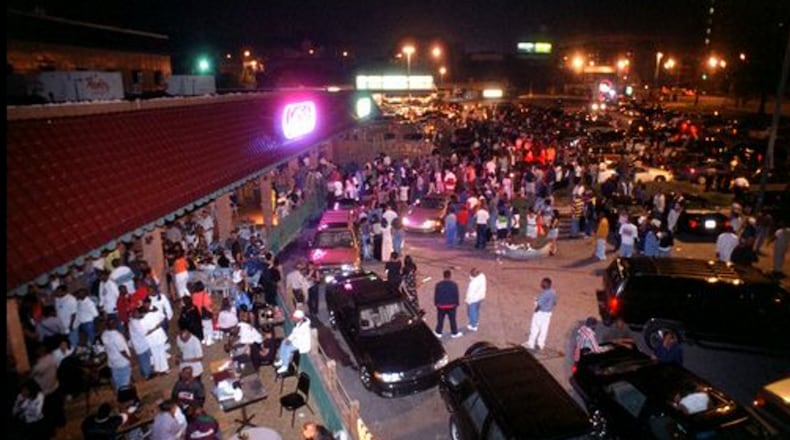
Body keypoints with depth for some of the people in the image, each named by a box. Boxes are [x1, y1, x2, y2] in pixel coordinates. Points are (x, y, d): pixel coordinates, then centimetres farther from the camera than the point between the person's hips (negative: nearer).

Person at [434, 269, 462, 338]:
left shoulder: (438, 284, -12)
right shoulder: (454, 284, -12)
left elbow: (436, 296, -5)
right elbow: (456, 296, -5)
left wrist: (436, 303, 8)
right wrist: (456, 304, 8)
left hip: (441, 305, 0)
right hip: (451, 305, 0)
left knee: (440, 320, 14)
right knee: (452, 320, 14)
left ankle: (438, 332, 26)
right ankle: (454, 333, 25)